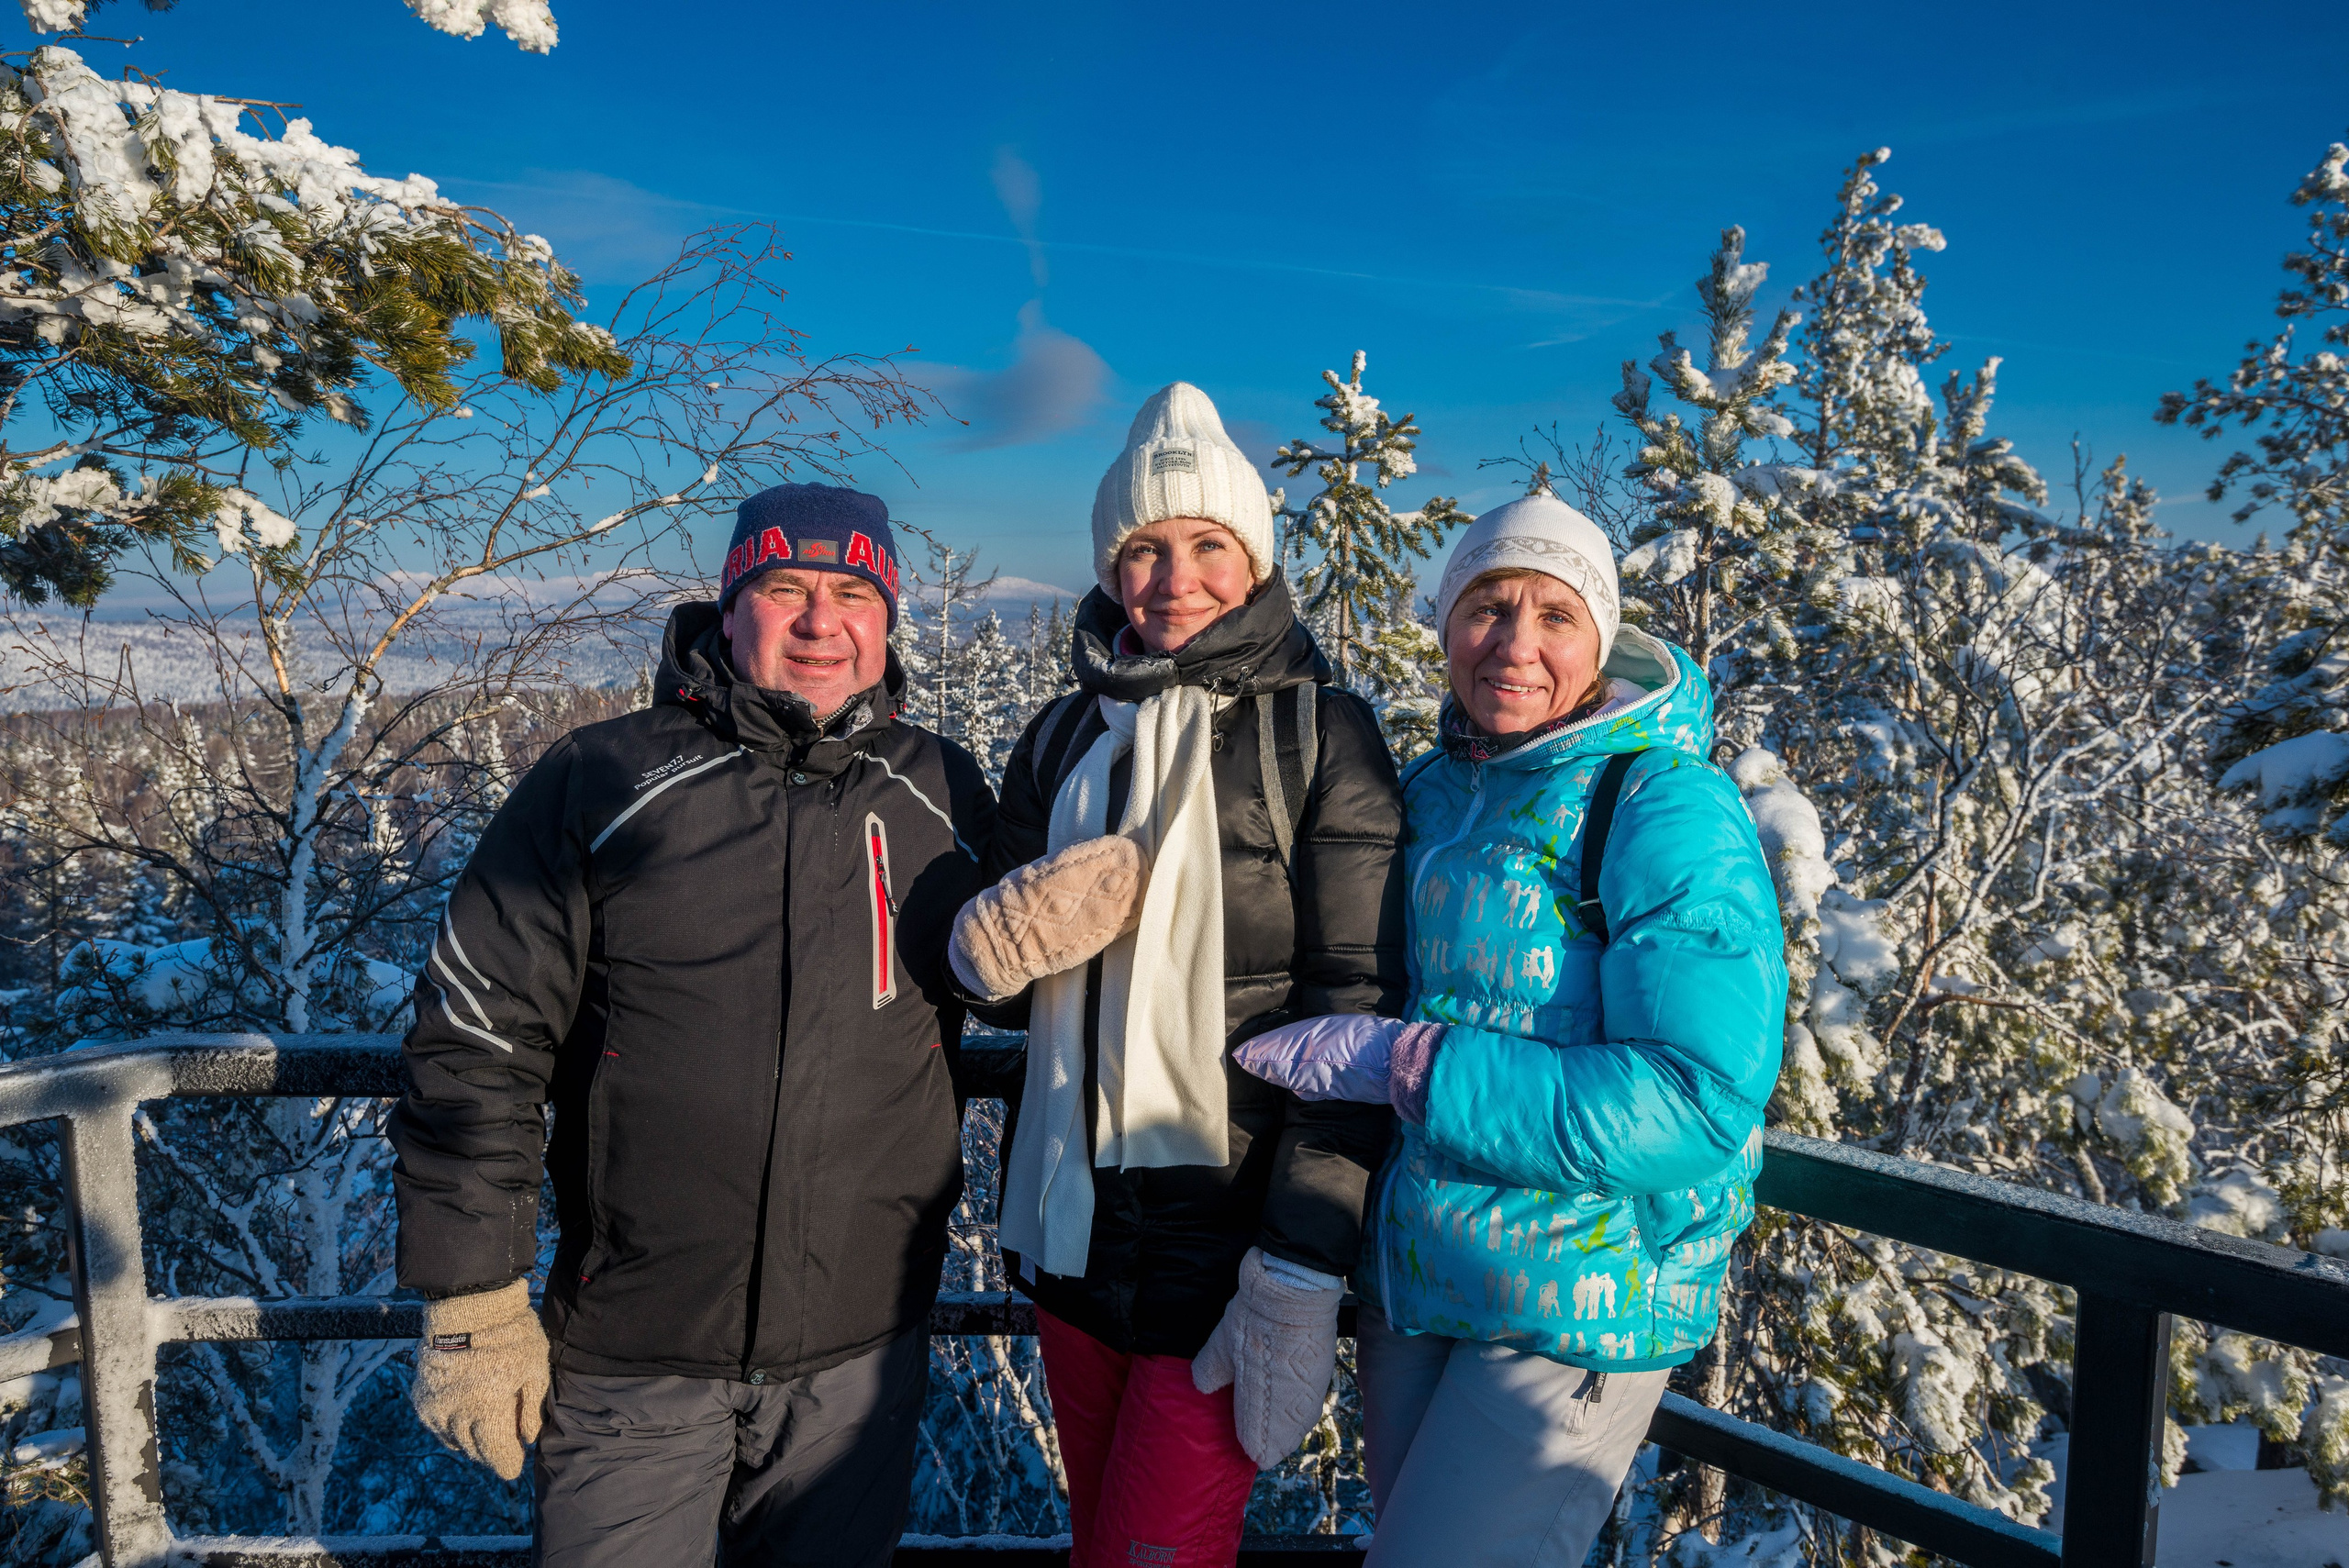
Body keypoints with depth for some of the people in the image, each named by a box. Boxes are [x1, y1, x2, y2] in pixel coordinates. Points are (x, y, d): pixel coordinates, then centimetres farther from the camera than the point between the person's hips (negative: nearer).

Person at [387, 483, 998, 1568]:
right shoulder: (597, 786, -7)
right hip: (631, 1361, -2)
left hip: (860, 1355, 2)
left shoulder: (946, 798, 0)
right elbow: (476, 1043, -6)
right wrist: (473, 1306, -6)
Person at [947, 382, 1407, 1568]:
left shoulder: (1320, 732, -7)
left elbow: (1353, 1006, -12)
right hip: (1071, 1222, 5)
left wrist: (1303, 1271, -17)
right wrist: (987, 949, -11)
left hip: (1224, 1238, -5)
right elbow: (1002, 980, 14)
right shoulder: (1068, 735, 8)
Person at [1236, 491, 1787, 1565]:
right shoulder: (1427, 792, 3)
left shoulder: (1668, 809, -16)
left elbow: (1698, 1106, -25)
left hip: (1580, 1303, -6)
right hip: (1409, 1279, 6)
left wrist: (1401, 1063, -24)